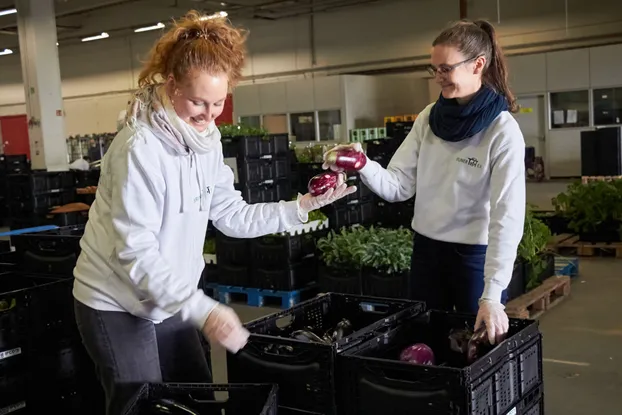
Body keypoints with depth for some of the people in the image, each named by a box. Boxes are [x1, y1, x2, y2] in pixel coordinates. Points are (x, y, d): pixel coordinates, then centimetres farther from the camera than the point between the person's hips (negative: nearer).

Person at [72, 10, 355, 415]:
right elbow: (136, 251, -29)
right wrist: (203, 310, -36)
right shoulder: (140, 148, -26)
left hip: (168, 301, 7)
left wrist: (303, 206, -7)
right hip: (117, 306, -7)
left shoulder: (206, 140, -1)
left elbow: (233, 215, 3)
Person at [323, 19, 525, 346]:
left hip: (475, 255, -5)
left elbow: (508, 216, -21)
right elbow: (399, 186, -1)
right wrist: (363, 166, -22)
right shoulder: (428, 118, 1)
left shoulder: (502, 131, -16)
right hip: (426, 249, 5)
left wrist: (492, 295, -28)